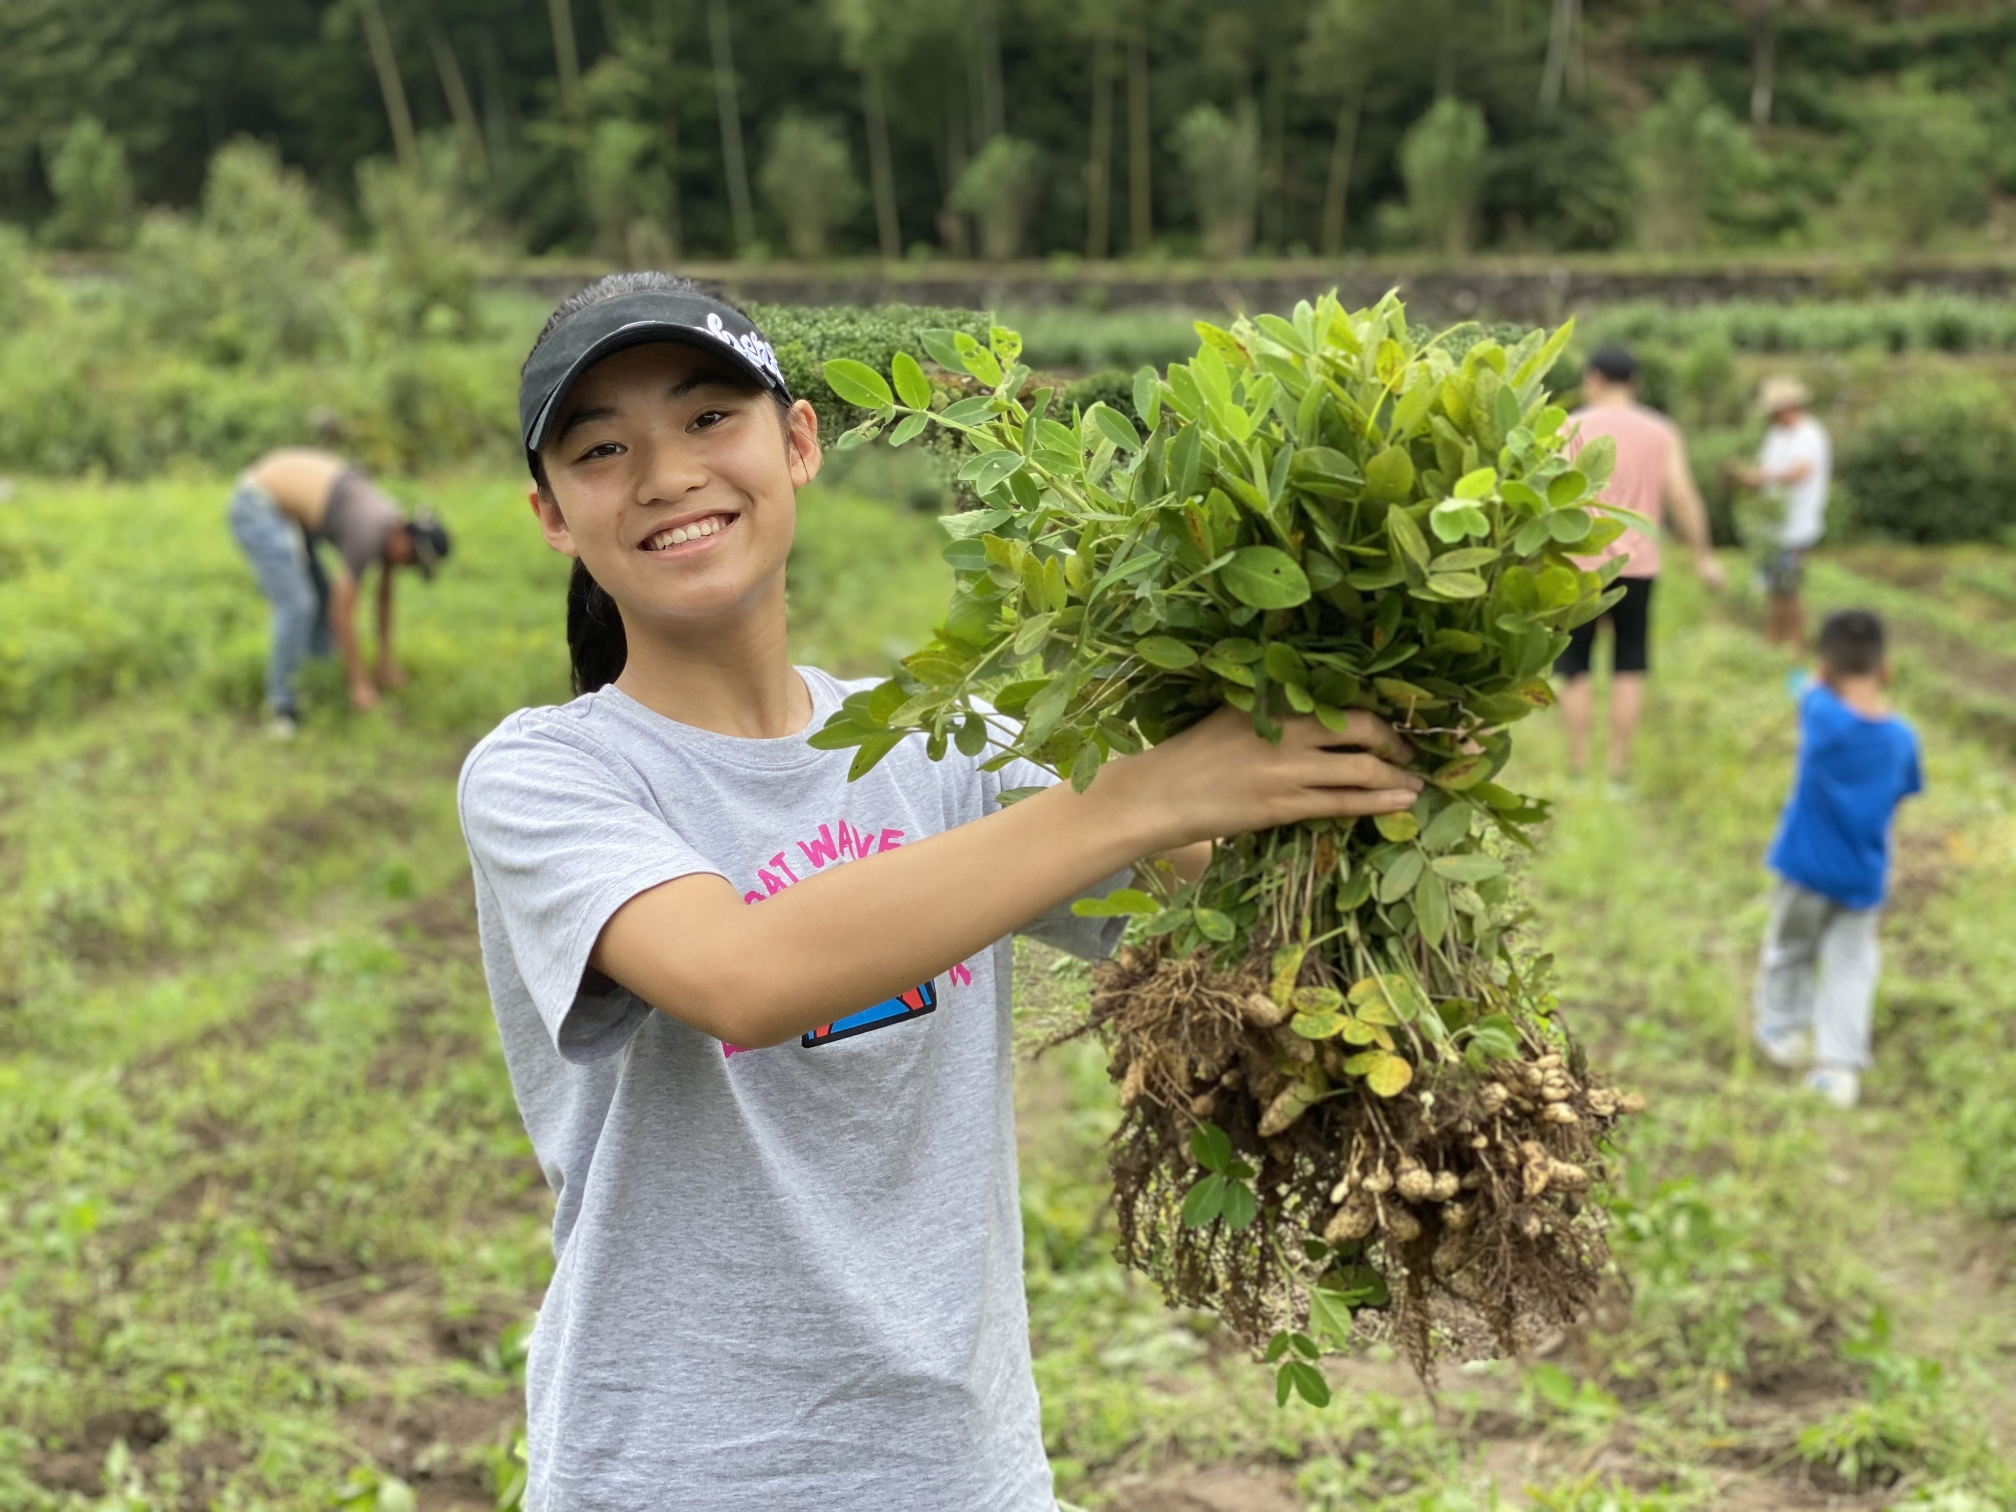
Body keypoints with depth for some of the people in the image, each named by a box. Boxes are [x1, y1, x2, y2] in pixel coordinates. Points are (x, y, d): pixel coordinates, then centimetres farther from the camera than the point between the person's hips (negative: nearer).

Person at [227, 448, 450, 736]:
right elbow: (342, 613, -19)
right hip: (258, 509, -10)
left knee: (323, 598, 11)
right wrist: (359, 682, -11)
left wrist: (386, 661, 21)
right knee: (296, 605, -17)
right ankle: (281, 706, -8)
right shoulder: (368, 536, -25)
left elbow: (385, 595, 14)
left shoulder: (395, 524, 1)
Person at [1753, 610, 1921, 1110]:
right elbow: (1897, 797, 1)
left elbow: (1815, 688, 0)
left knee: (1789, 948, 21)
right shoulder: (1902, 738, -11)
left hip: (1807, 866, -2)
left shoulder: (1821, 714, -21)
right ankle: (1841, 1065, 9)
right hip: (1864, 877, 2)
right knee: (1851, 966, 12)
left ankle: (1781, 1028, 37)